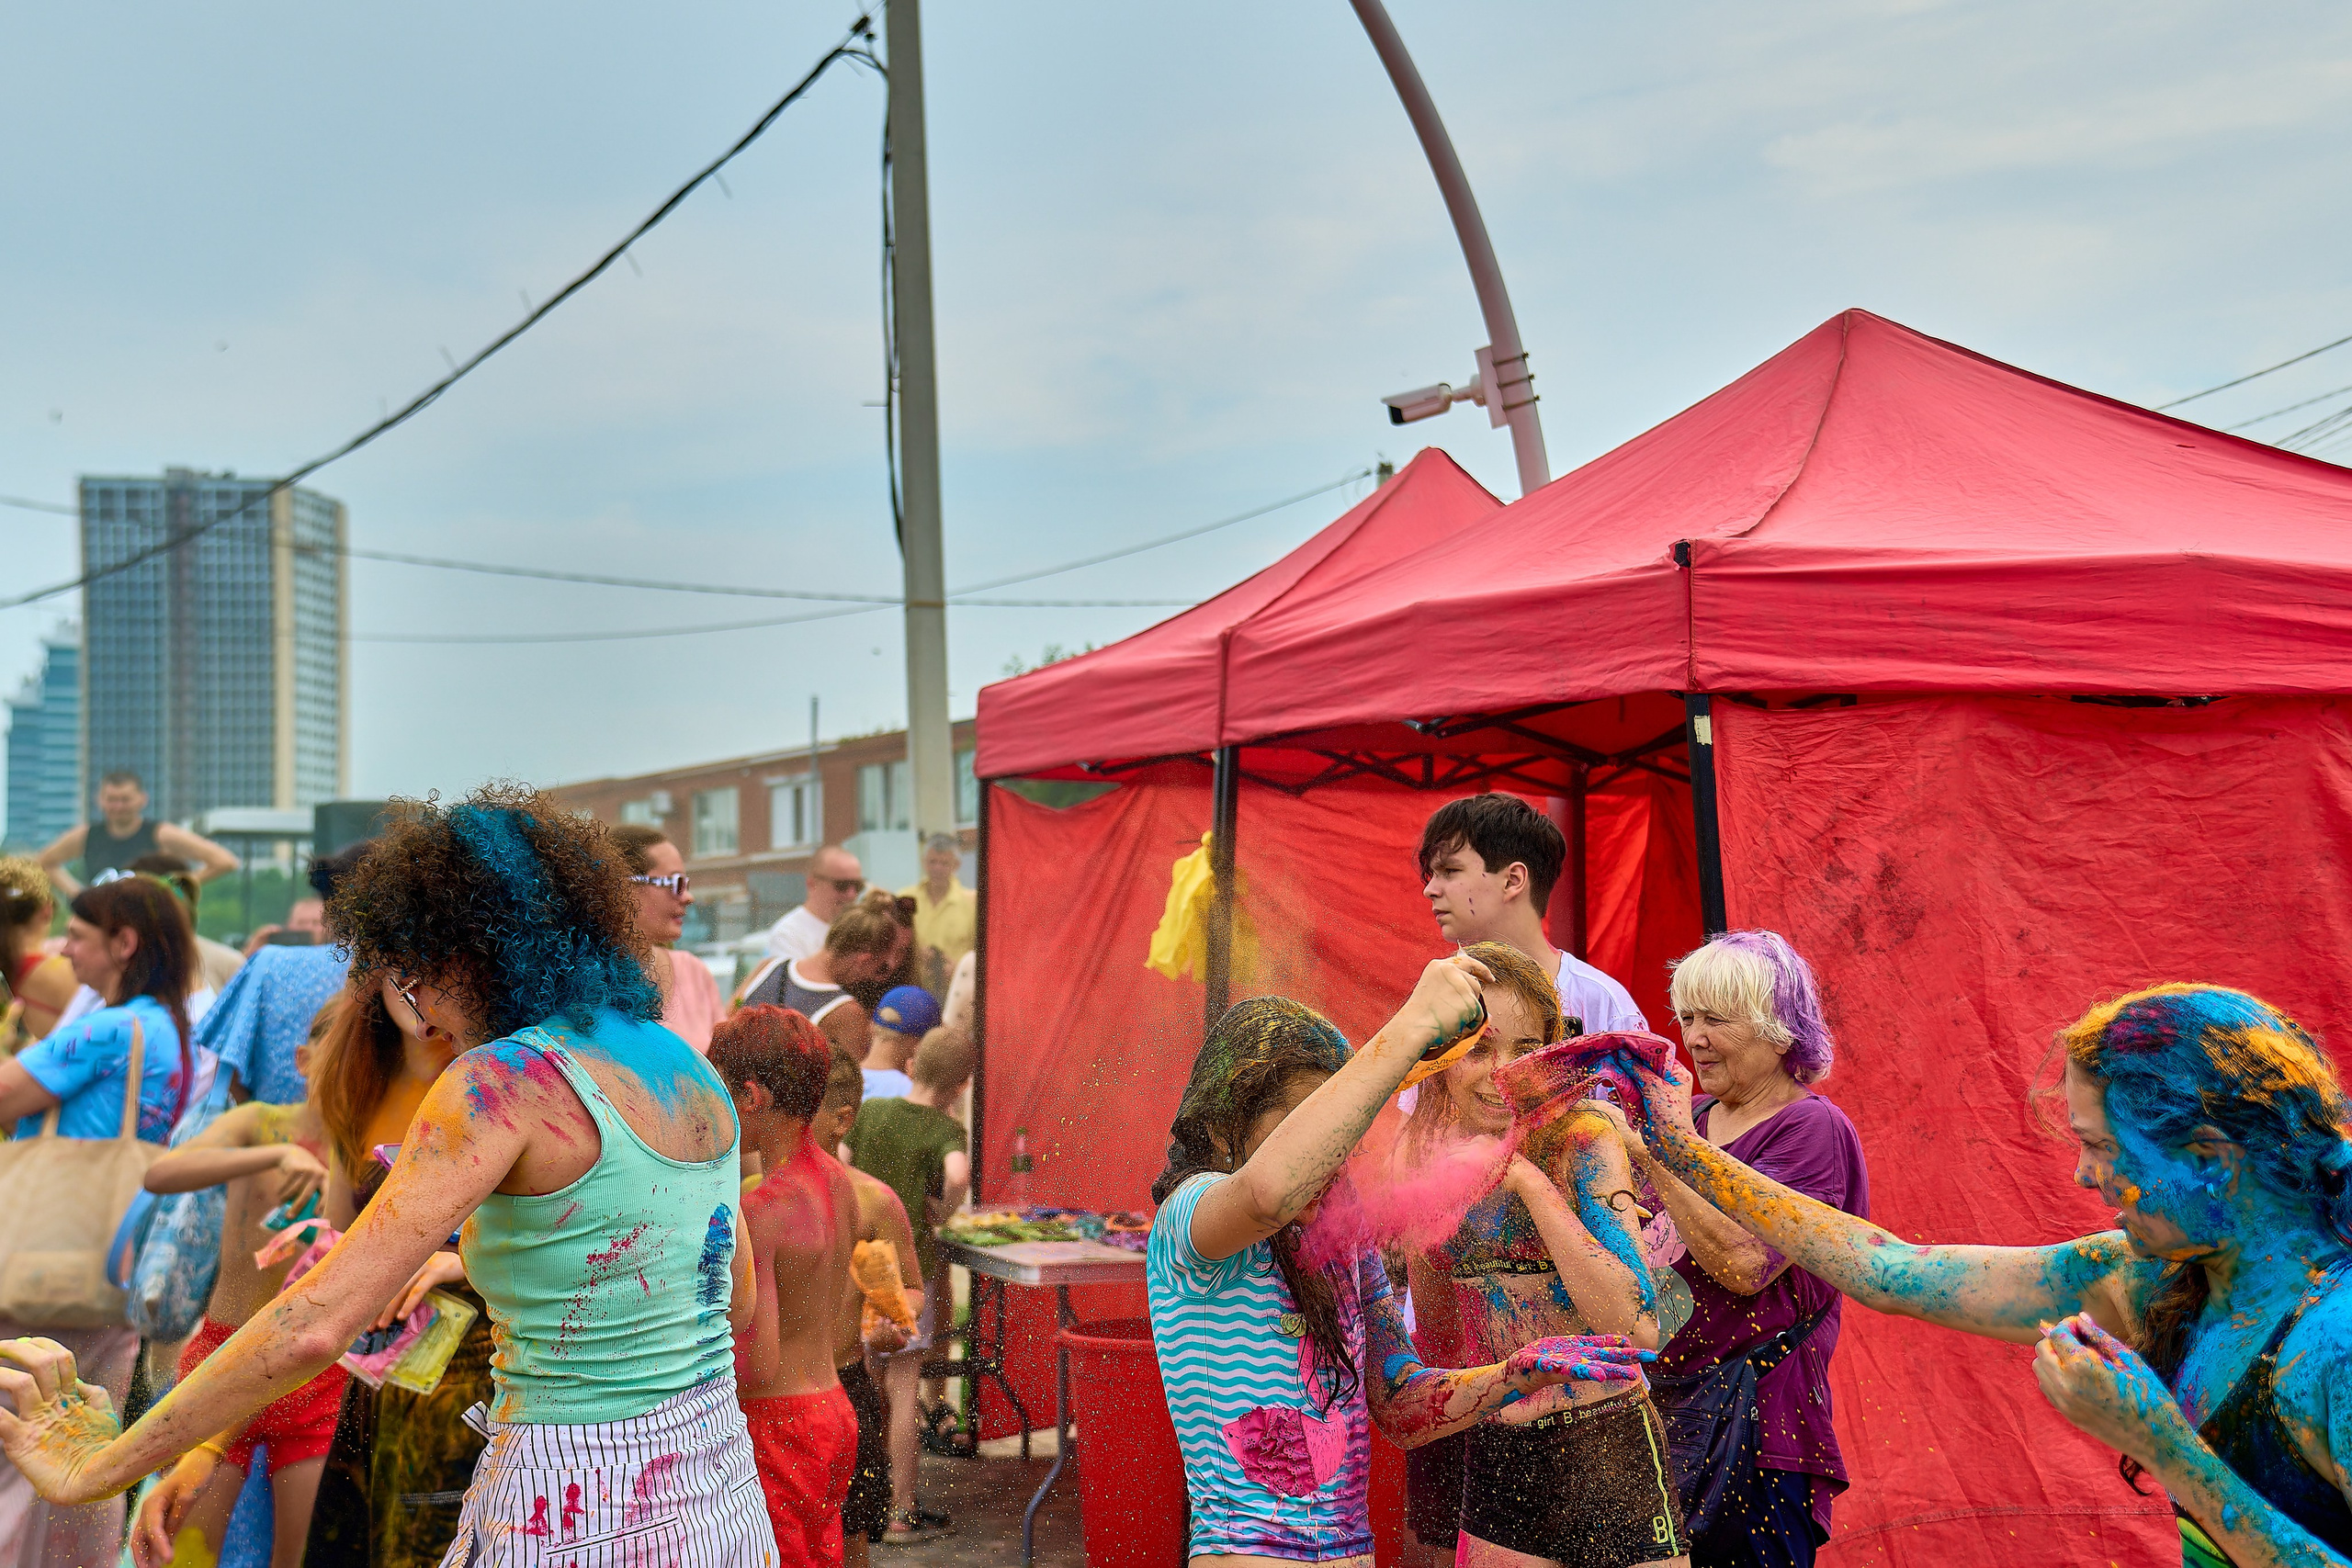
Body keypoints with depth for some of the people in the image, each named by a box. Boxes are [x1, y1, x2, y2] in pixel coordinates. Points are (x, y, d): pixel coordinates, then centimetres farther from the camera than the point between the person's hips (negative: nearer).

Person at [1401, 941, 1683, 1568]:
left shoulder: (1584, 1145, -11)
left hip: (1606, 1451, -3)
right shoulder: (1418, 1151, 1)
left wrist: (1529, 1180, -24)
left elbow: (1638, 1330, -23)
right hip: (1492, 1456, 4)